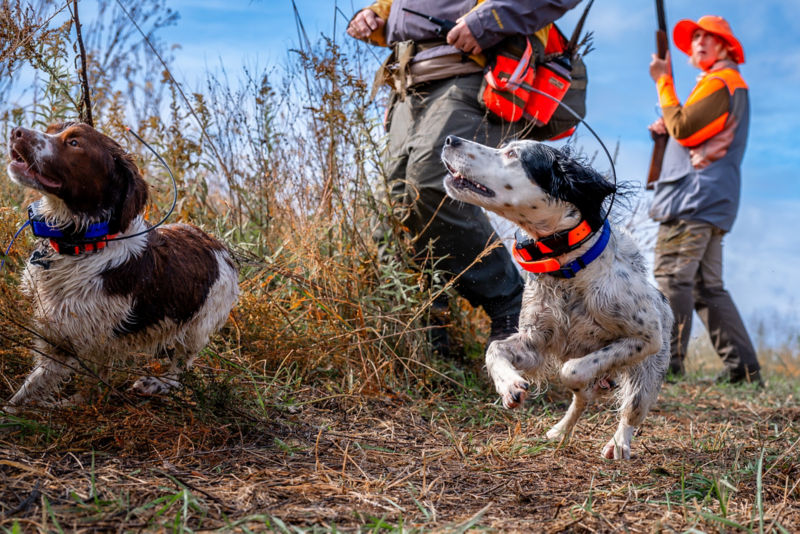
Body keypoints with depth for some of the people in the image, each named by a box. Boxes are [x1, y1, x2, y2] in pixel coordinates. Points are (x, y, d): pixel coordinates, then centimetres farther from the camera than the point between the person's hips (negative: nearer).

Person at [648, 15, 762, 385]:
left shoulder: (720, 81, -5)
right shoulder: (732, 85, 28)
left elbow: (684, 129, -15)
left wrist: (663, 82, -6)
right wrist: (668, 128, 9)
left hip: (695, 197, -10)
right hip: (712, 201, 10)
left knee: (672, 280, -14)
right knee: (708, 288, 10)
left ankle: (666, 364, -18)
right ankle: (742, 367, 8)